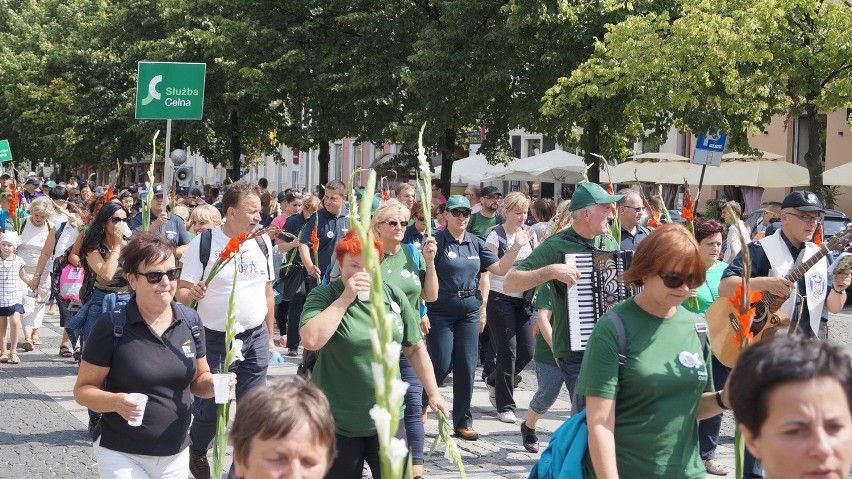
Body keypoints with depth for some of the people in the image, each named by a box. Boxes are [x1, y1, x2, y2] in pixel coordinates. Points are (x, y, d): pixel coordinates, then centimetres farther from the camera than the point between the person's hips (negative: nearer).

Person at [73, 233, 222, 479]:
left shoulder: (190, 320, 0)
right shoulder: (111, 325, -13)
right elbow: (82, 389, -7)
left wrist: (213, 384, -9)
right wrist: (116, 402, -26)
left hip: (176, 455, 4)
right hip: (121, 455, -4)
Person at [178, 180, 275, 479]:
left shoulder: (262, 242, 3)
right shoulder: (203, 243, -10)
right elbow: (181, 293, -7)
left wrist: (269, 337, 14)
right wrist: (192, 294, -30)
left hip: (256, 338, 3)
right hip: (216, 340, -3)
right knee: (211, 409, 5)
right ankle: (197, 452, 34)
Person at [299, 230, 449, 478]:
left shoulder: (393, 296, 3)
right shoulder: (324, 296, -7)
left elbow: (415, 348, 12)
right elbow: (311, 340, -25)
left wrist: (433, 392, 9)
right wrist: (345, 299, -21)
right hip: (338, 423, -3)